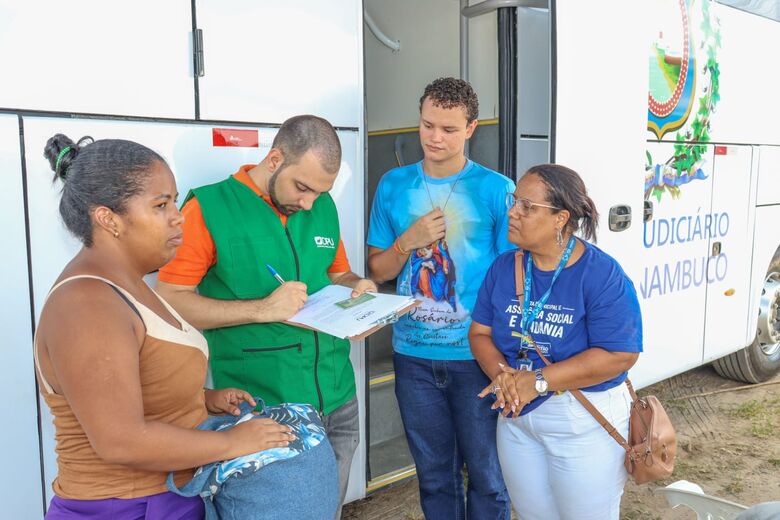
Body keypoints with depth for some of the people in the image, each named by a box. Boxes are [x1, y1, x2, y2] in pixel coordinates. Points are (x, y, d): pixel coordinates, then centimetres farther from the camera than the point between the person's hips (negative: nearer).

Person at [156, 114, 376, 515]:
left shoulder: (324, 208, 7)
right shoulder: (209, 208, -10)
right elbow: (168, 302, -14)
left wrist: (357, 287, -2)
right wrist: (261, 309, -22)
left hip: (338, 401, 5)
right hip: (256, 409, -5)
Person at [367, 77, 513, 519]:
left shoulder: (496, 189, -5)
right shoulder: (394, 185, 4)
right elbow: (378, 271, 7)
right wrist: (409, 240, -12)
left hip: (476, 354, -2)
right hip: (413, 355, 3)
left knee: (487, 473, 10)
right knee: (434, 473, 17)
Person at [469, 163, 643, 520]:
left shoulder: (601, 274, -18)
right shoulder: (504, 267, -1)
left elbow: (619, 355, -22)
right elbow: (480, 333, 2)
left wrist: (538, 381, -26)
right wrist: (502, 374, -19)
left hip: (584, 422, -5)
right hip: (516, 416, 5)